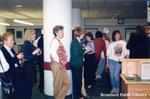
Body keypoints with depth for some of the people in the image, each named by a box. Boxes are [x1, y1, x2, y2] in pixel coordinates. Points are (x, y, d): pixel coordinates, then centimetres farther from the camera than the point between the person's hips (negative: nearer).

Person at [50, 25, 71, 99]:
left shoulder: (59, 41, 18)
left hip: (61, 65, 9)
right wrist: (59, 62, -17)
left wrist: (63, 63, 11)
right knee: (58, 84, 2)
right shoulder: (55, 40, -11)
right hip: (57, 65, -9)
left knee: (67, 82, 11)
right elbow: (53, 52, -24)